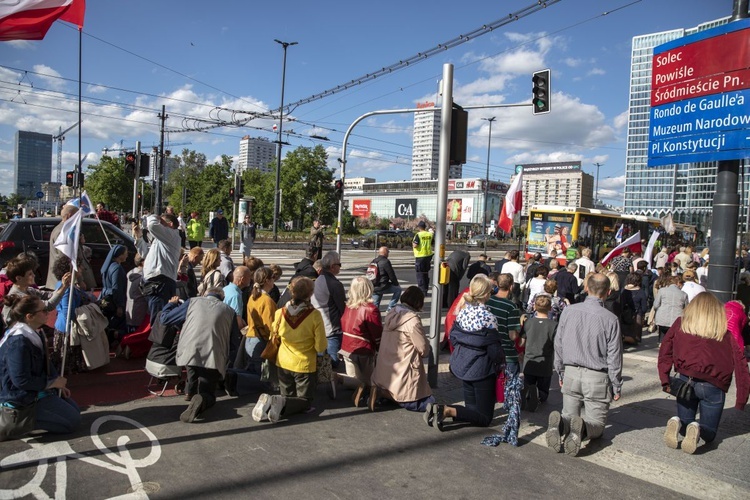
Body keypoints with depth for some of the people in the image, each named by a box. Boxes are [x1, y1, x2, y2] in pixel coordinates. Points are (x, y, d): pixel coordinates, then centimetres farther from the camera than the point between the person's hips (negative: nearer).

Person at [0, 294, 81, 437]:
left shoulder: (34, 334, 2)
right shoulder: (19, 342, -27)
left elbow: (45, 363, 15)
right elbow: (21, 380, -27)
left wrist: (58, 382, 4)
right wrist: (52, 383, -15)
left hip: (37, 389, 10)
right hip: (22, 397, -10)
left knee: (74, 410, 16)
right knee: (73, 420, -9)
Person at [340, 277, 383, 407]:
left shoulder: (348, 306, -1)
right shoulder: (371, 309, -18)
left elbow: (343, 328, 9)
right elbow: (377, 335, -13)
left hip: (346, 349, 5)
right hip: (364, 352, -5)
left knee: (355, 381, 18)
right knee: (368, 381, 16)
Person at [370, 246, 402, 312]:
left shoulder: (373, 262, 14)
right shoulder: (385, 262, -11)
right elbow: (391, 275, -9)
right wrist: (396, 284, 10)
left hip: (373, 288, 8)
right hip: (382, 287, -8)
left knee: (375, 306, 24)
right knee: (398, 289, 12)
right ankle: (390, 308, 9)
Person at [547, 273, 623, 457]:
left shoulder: (568, 312, -3)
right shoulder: (610, 319, -13)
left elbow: (558, 345, 5)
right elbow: (614, 357, -7)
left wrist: (561, 373, 18)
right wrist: (617, 386, 5)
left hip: (571, 374, 3)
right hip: (597, 378, -3)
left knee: (569, 415, 17)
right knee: (596, 424, 11)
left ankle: (560, 424, -18)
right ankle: (582, 429, -24)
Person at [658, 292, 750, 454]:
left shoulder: (681, 323, 7)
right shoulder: (727, 329, 2)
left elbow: (665, 351, 2)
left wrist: (665, 381, 3)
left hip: (685, 380, 1)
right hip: (713, 385, -1)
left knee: (685, 425, 22)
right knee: (709, 433, 17)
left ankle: (678, 423, -14)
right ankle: (698, 428, -18)